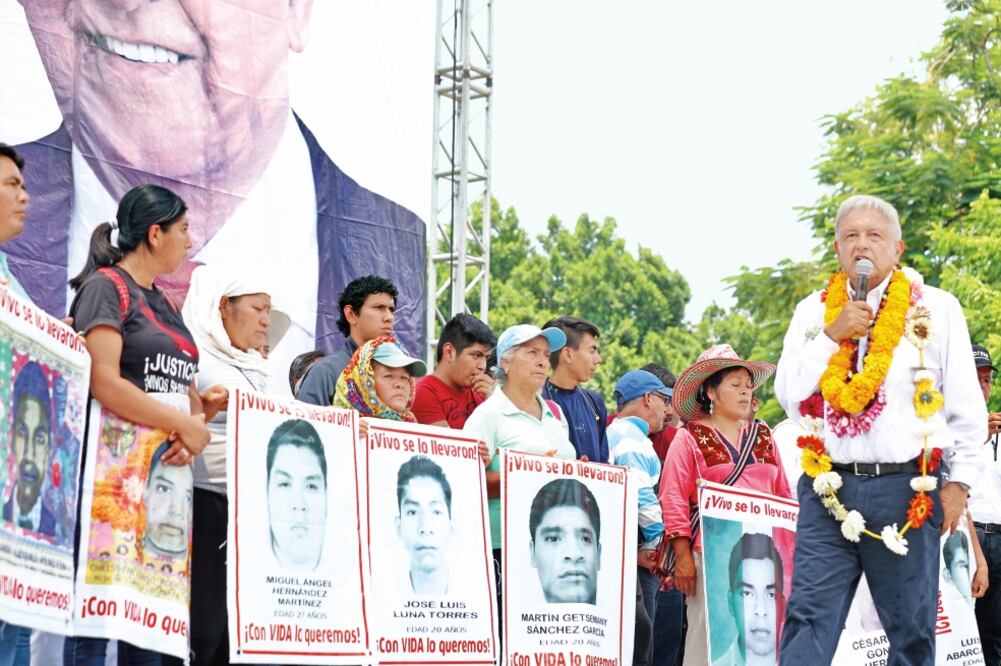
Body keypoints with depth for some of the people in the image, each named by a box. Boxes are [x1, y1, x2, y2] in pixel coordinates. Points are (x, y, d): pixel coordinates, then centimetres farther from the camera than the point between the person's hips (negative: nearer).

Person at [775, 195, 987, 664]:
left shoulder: (937, 309, 5)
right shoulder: (813, 311, 12)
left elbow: (967, 407, 5)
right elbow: (789, 396, 4)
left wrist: (959, 480, 0)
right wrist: (831, 336, -6)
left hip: (906, 489, -1)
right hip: (829, 489, 1)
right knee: (808, 619, -7)